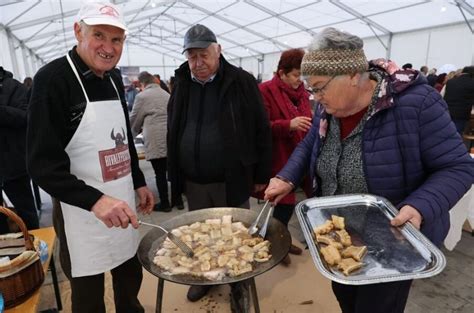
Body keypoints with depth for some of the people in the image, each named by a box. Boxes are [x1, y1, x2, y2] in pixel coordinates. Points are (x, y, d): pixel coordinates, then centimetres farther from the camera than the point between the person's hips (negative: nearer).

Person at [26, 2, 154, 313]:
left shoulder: (115, 78, 6)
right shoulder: (53, 79, -16)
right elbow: (42, 164, -20)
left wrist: (139, 183, 15)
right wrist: (95, 200, -31)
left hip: (122, 205, 6)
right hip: (82, 212, -6)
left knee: (131, 277, 21)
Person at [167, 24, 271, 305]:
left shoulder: (241, 81, -8)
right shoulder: (181, 85, 4)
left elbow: (262, 131, -6)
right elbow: (173, 132, 12)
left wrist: (262, 175, -5)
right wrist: (175, 174, 11)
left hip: (232, 180, -3)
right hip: (193, 182, 4)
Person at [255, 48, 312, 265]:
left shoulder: (300, 91, 12)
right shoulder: (266, 91, -10)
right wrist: (289, 125, -28)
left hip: (297, 156, 7)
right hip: (278, 159, -7)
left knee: (288, 202, 14)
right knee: (284, 203, 0)